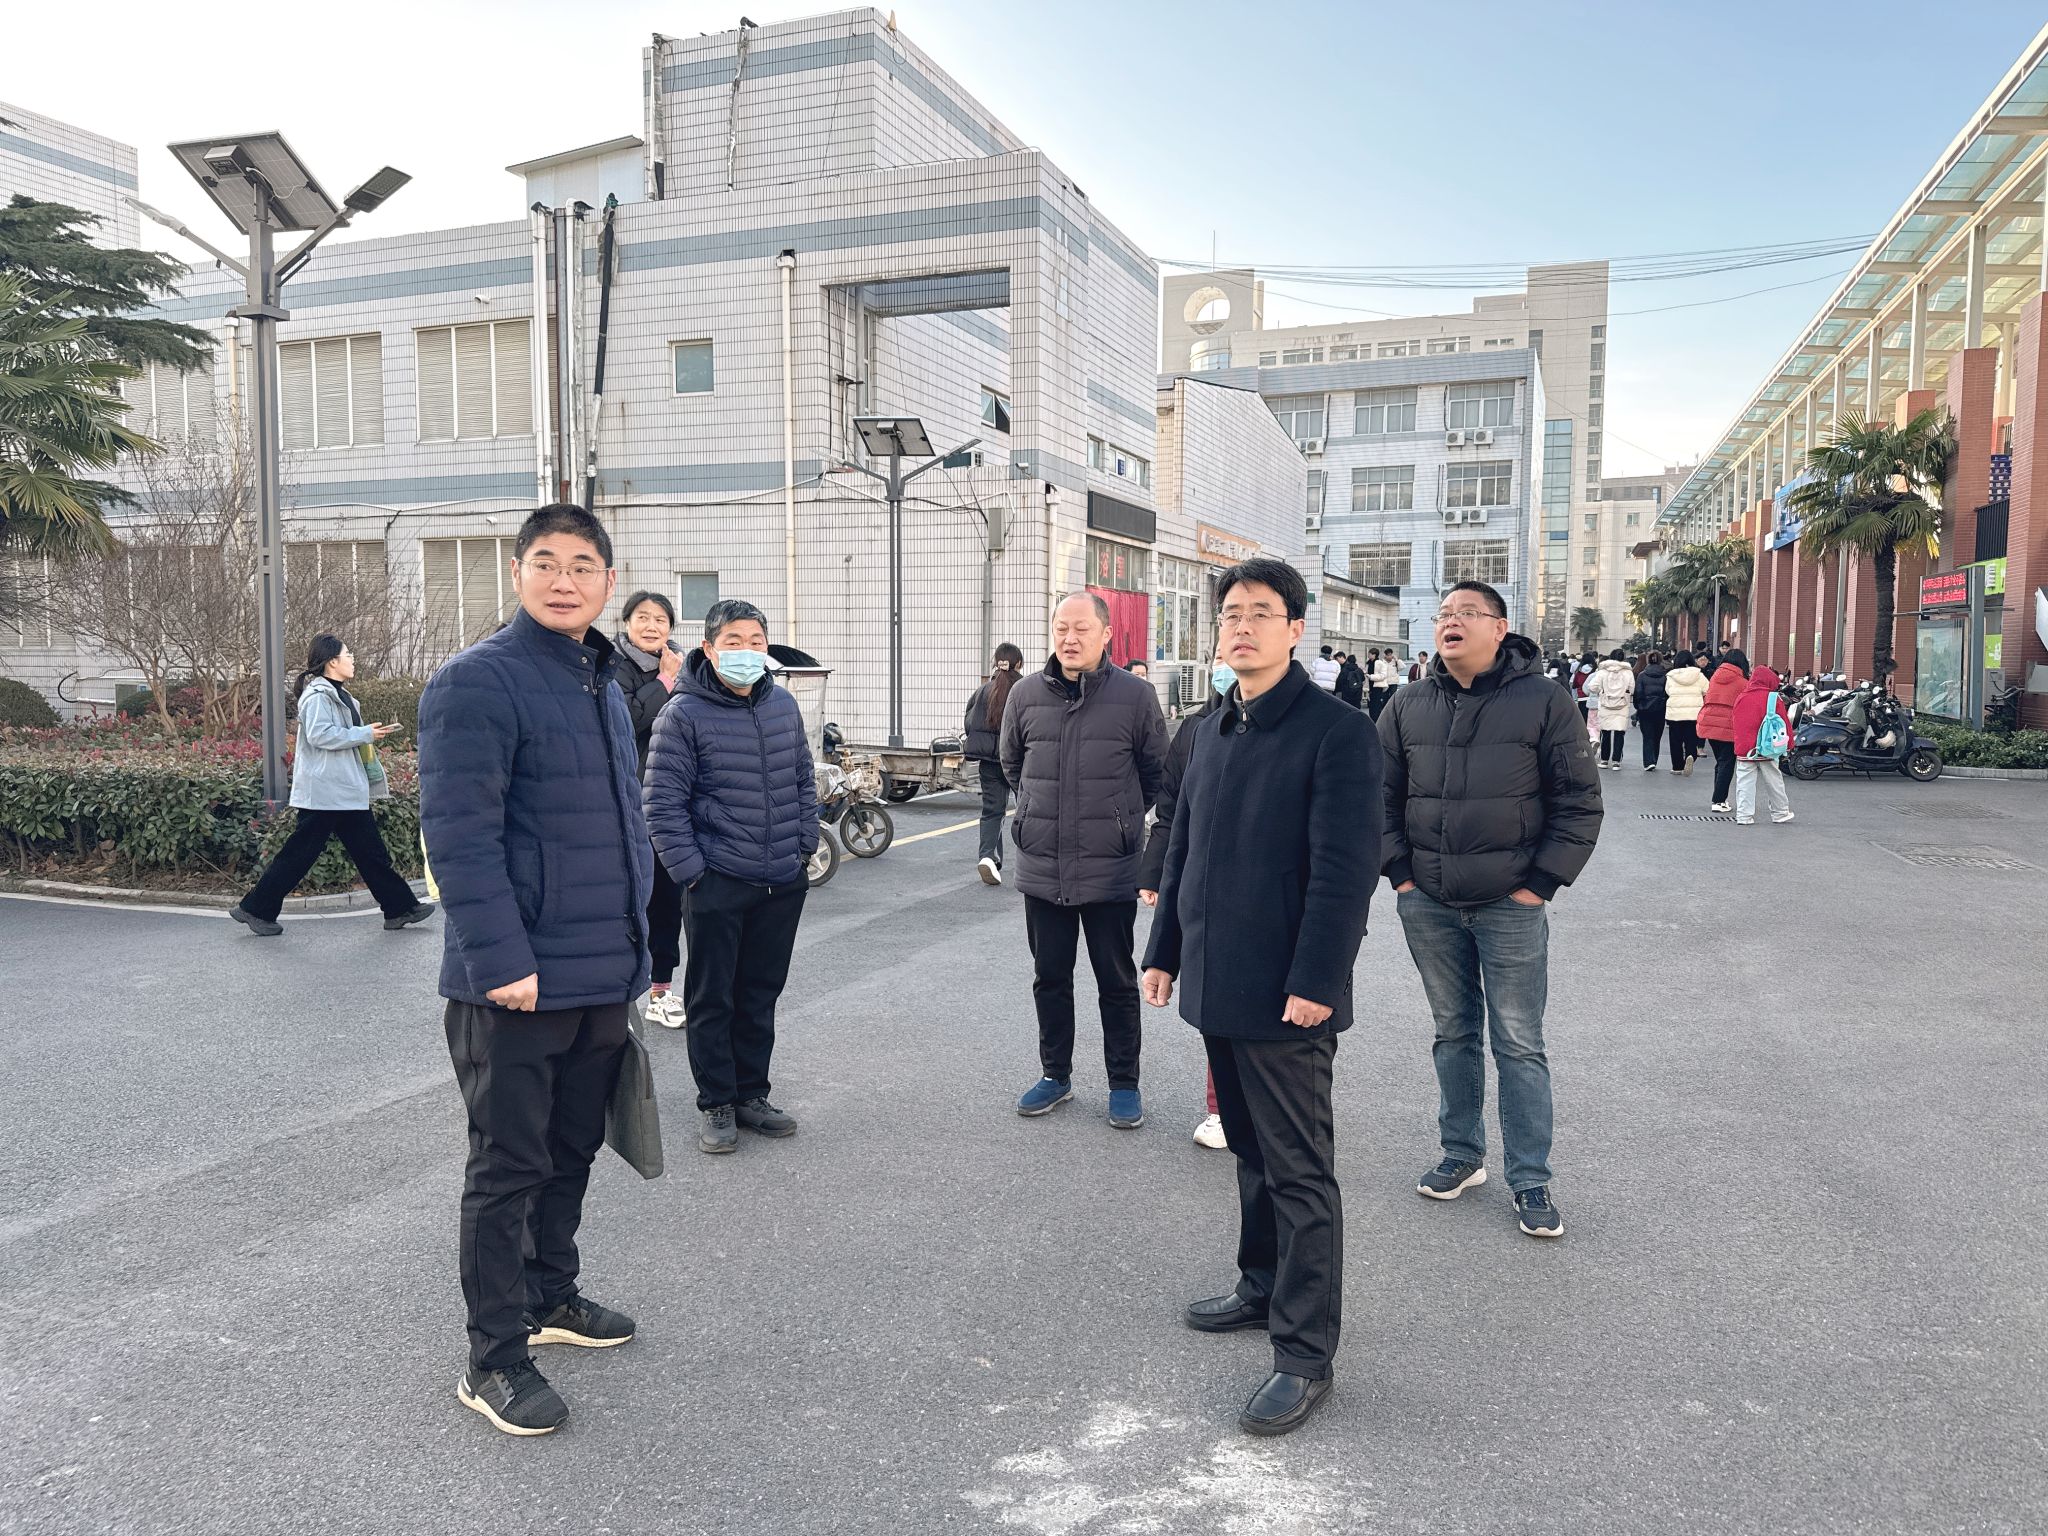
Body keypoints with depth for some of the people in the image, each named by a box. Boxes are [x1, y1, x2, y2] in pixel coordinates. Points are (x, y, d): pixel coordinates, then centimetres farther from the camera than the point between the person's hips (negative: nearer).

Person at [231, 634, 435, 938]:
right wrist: (365, 734, -19)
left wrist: (370, 732, 11)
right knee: (299, 853, -2)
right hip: (324, 793, -10)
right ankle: (255, 908, 10)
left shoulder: (338, 694, 16)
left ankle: (400, 908, 13)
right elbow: (320, 735, -25)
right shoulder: (317, 695, -14)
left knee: (371, 851, 10)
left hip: (349, 792, 10)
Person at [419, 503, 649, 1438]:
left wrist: (634, 941, 19)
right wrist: (501, 960, -25)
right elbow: (459, 834, -21)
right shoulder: (478, 683, -14)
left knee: (571, 1151, 21)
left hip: (604, 977, 8)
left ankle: (550, 1297, 39)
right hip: (518, 984, -8)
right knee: (509, 1167, 3)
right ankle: (494, 1359, 17)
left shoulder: (607, 682, 14)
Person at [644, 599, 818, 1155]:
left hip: (783, 883, 5)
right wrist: (691, 871, -13)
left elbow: (803, 781, 17)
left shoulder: (784, 704, 7)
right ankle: (716, 1105, 19)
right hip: (716, 882, -5)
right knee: (711, 999, 6)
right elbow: (663, 804, -10)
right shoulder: (683, 714, -10)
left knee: (760, 994, 15)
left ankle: (751, 1094, 28)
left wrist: (804, 845, 10)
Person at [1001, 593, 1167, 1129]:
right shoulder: (1026, 693, 0)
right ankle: (1055, 1075, 31)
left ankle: (1124, 1084, 24)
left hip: (1111, 870, -3)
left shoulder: (1135, 695, -8)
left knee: (1117, 983, 10)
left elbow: (1156, 773, 5)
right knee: (1050, 979, 15)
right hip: (1041, 868, 3)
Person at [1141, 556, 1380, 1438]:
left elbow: (1345, 869, -17)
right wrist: (1165, 952, 13)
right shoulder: (1215, 731, 11)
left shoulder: (1336, 732, -12)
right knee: (1251, 1149, 21)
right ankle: (1263, 1287, 38)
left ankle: (1305, 1355, 12)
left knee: (1299, 1172, 2)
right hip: (1216, 985, 8)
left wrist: (1314, 982, -21)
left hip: (1285, 995, -7)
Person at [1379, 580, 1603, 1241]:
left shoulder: (1542, 702, -6)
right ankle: (1462, 1156, 29)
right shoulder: (1409, 708, 5)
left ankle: (1531, 1180, 15)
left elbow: (1580, 802, -4)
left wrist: (1541, 883, -8)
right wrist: (1400, 871, 3)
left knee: (1519, 1045, 3)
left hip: (1510, 907, -3)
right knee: (1454, 1035, 15)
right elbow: (1384, 796, 12)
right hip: (1428, 906, 4)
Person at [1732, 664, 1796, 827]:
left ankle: (1743, 815, 0)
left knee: (1745, 783, 3)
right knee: (1774, 782, 11)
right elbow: (1784, 723, -3)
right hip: (1767, 750, -2)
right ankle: (1780, 813, 22)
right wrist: (1789, 745, 7)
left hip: (1743, 749, 2)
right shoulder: (1774, 699, -5)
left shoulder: (1741, 698, 6)